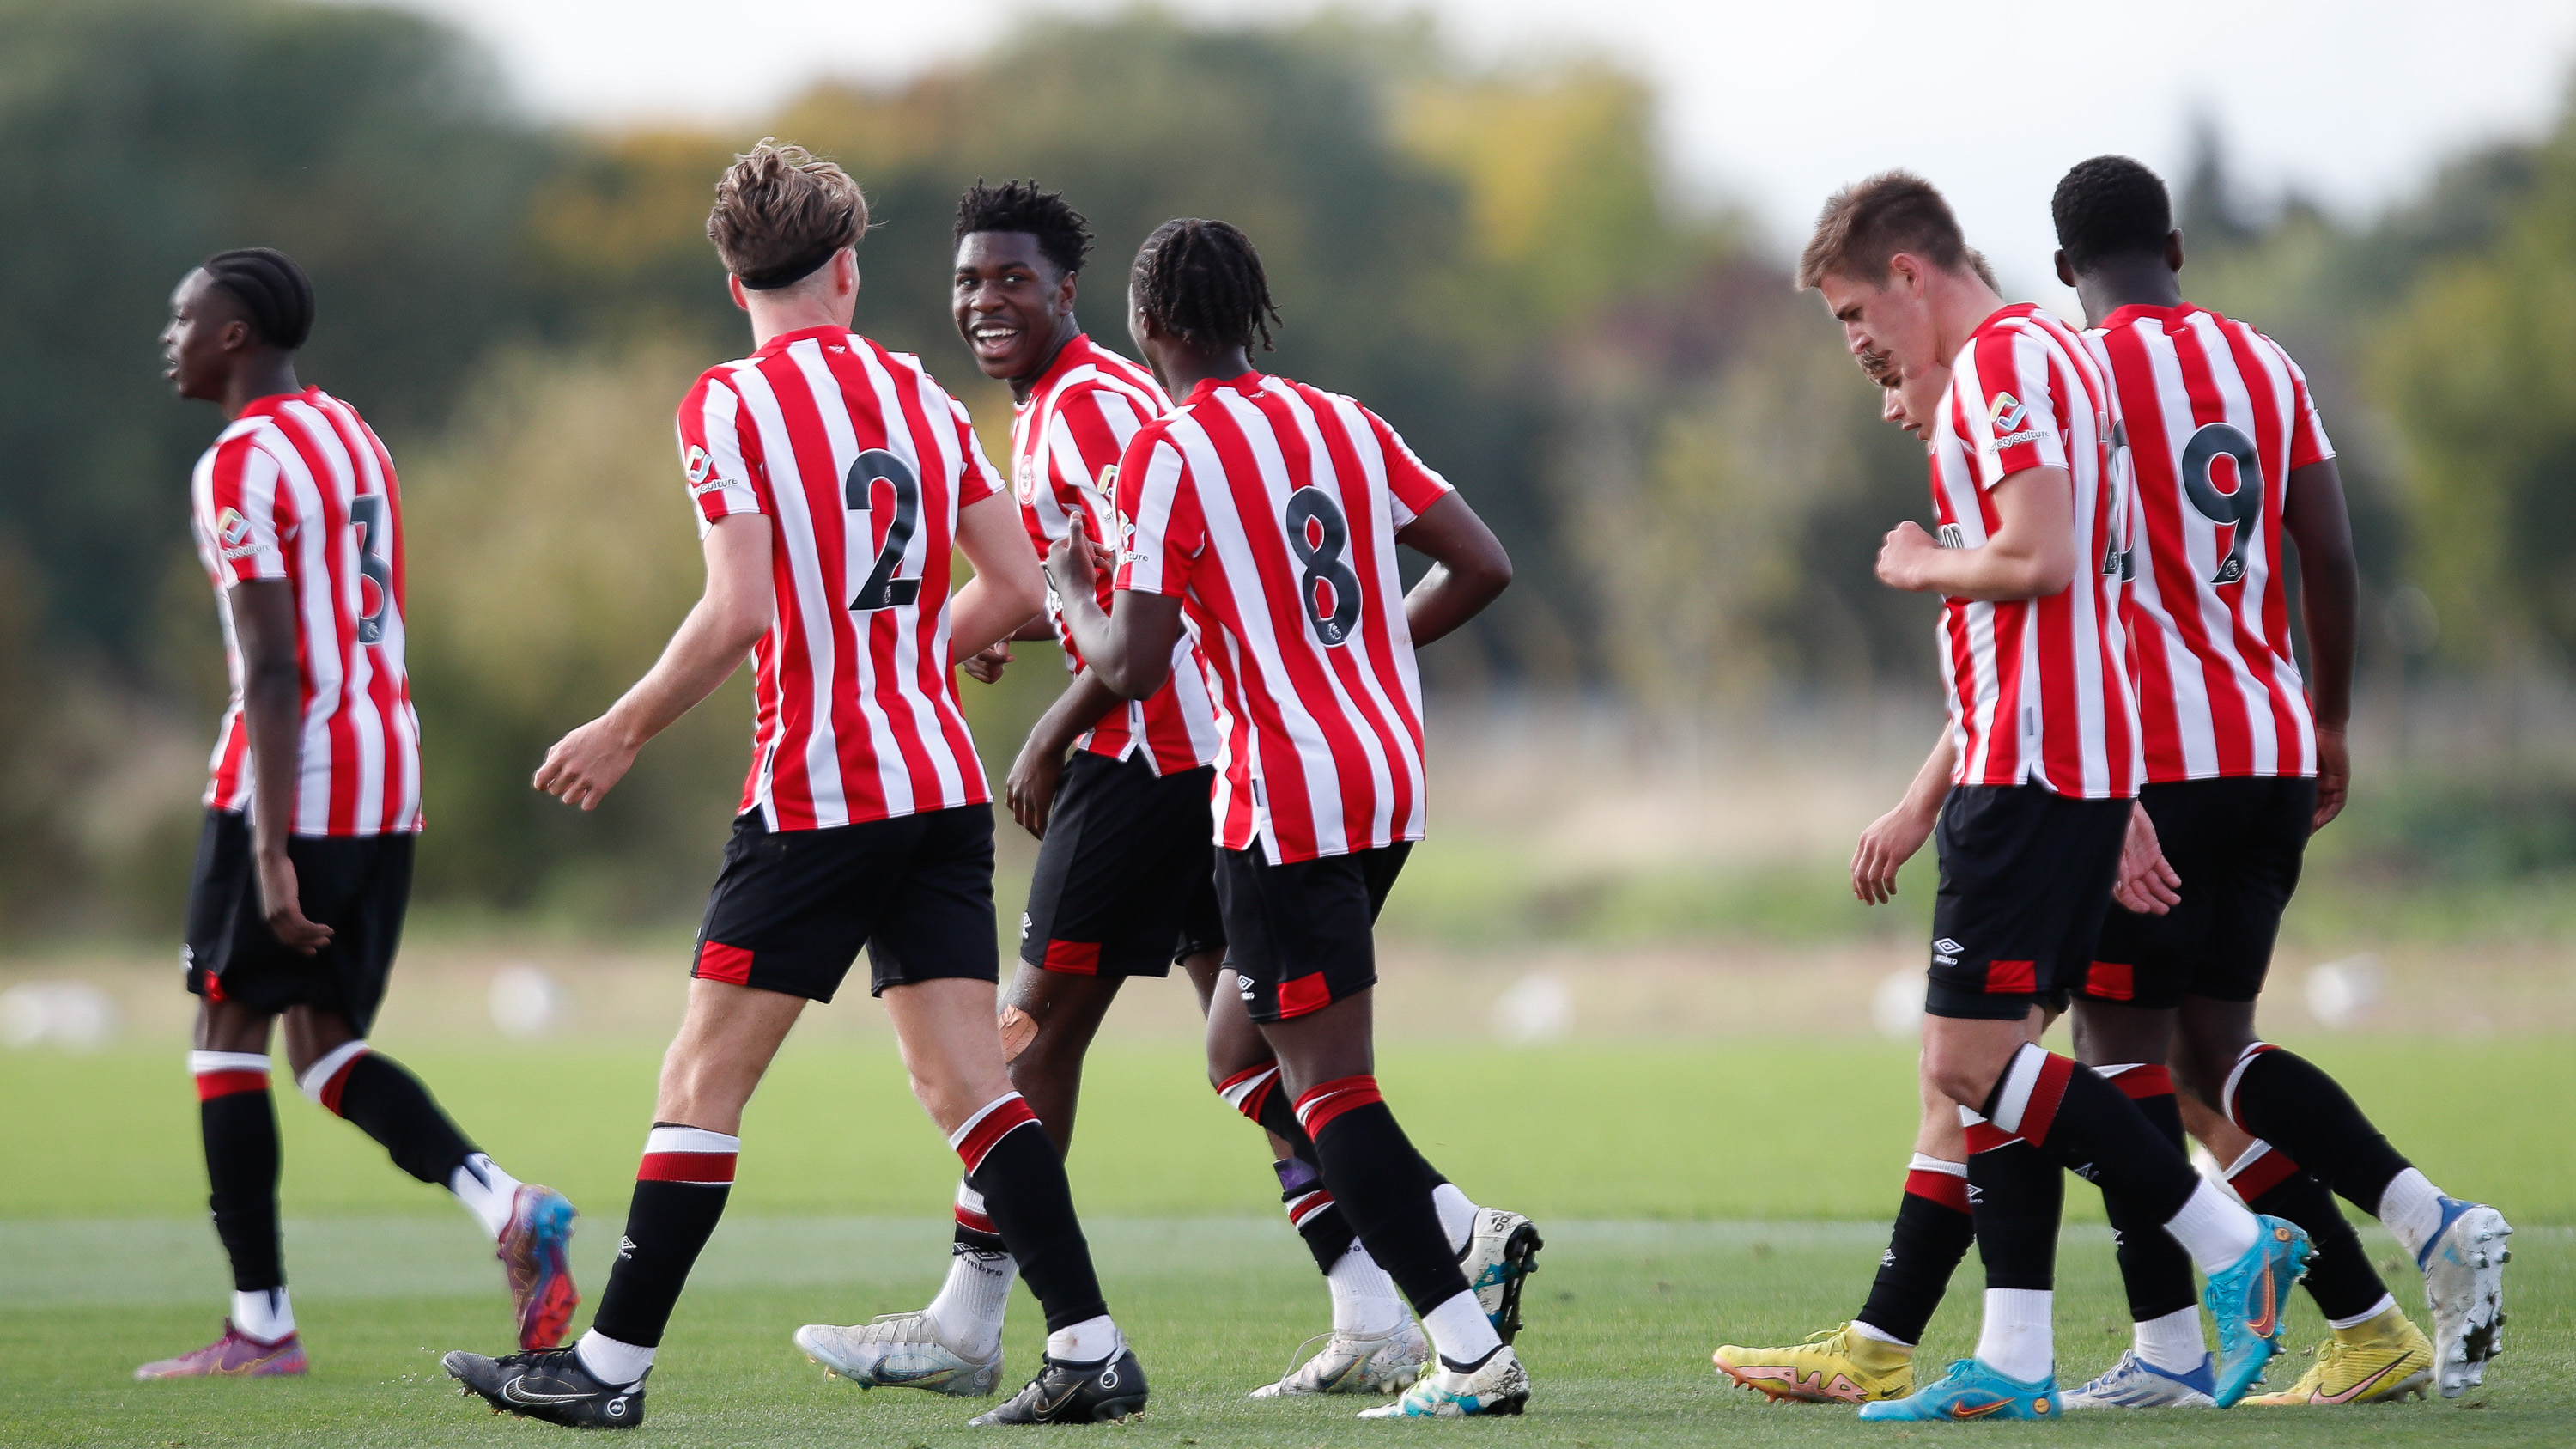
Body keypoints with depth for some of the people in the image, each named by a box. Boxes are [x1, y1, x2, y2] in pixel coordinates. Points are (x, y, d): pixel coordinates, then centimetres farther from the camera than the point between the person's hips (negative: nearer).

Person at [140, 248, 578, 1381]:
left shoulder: (243, 464, -12)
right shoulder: (351, 436, 17)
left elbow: (271, 669, -19)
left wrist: (271, 851, -22)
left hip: (298, 774, -8)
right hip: (388, 775, 8)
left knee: (229, 1032, 3)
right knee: (326, 1047, 11)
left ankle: (261, 1322, 3)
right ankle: (505, 1210, -9)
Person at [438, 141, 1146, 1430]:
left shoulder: (728, 405, -7)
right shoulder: (920, 396, 10)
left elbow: (739, 611, -16)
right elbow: (1015, 588, 11)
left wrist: (622, 731, -5)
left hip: (816, 792, -5)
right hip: (941, 780, 5)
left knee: (703, 1077, 0)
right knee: (964, 1079, 4)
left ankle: (611, 1367, 3)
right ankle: (1090, 1350, -4)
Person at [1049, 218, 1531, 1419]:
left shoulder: (1165, 455, -10)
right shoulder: (1342, 424, 10)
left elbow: (1132, 668, -14)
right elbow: (1481, 566, 8)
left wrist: (1072, 592, 7)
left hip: (1286, 796, -8)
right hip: (1390, 779, 8)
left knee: (1328, 1085, -4)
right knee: (1248, 1049, 20)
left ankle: (1473, 1355, -9)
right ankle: (1464, 1230, 8)